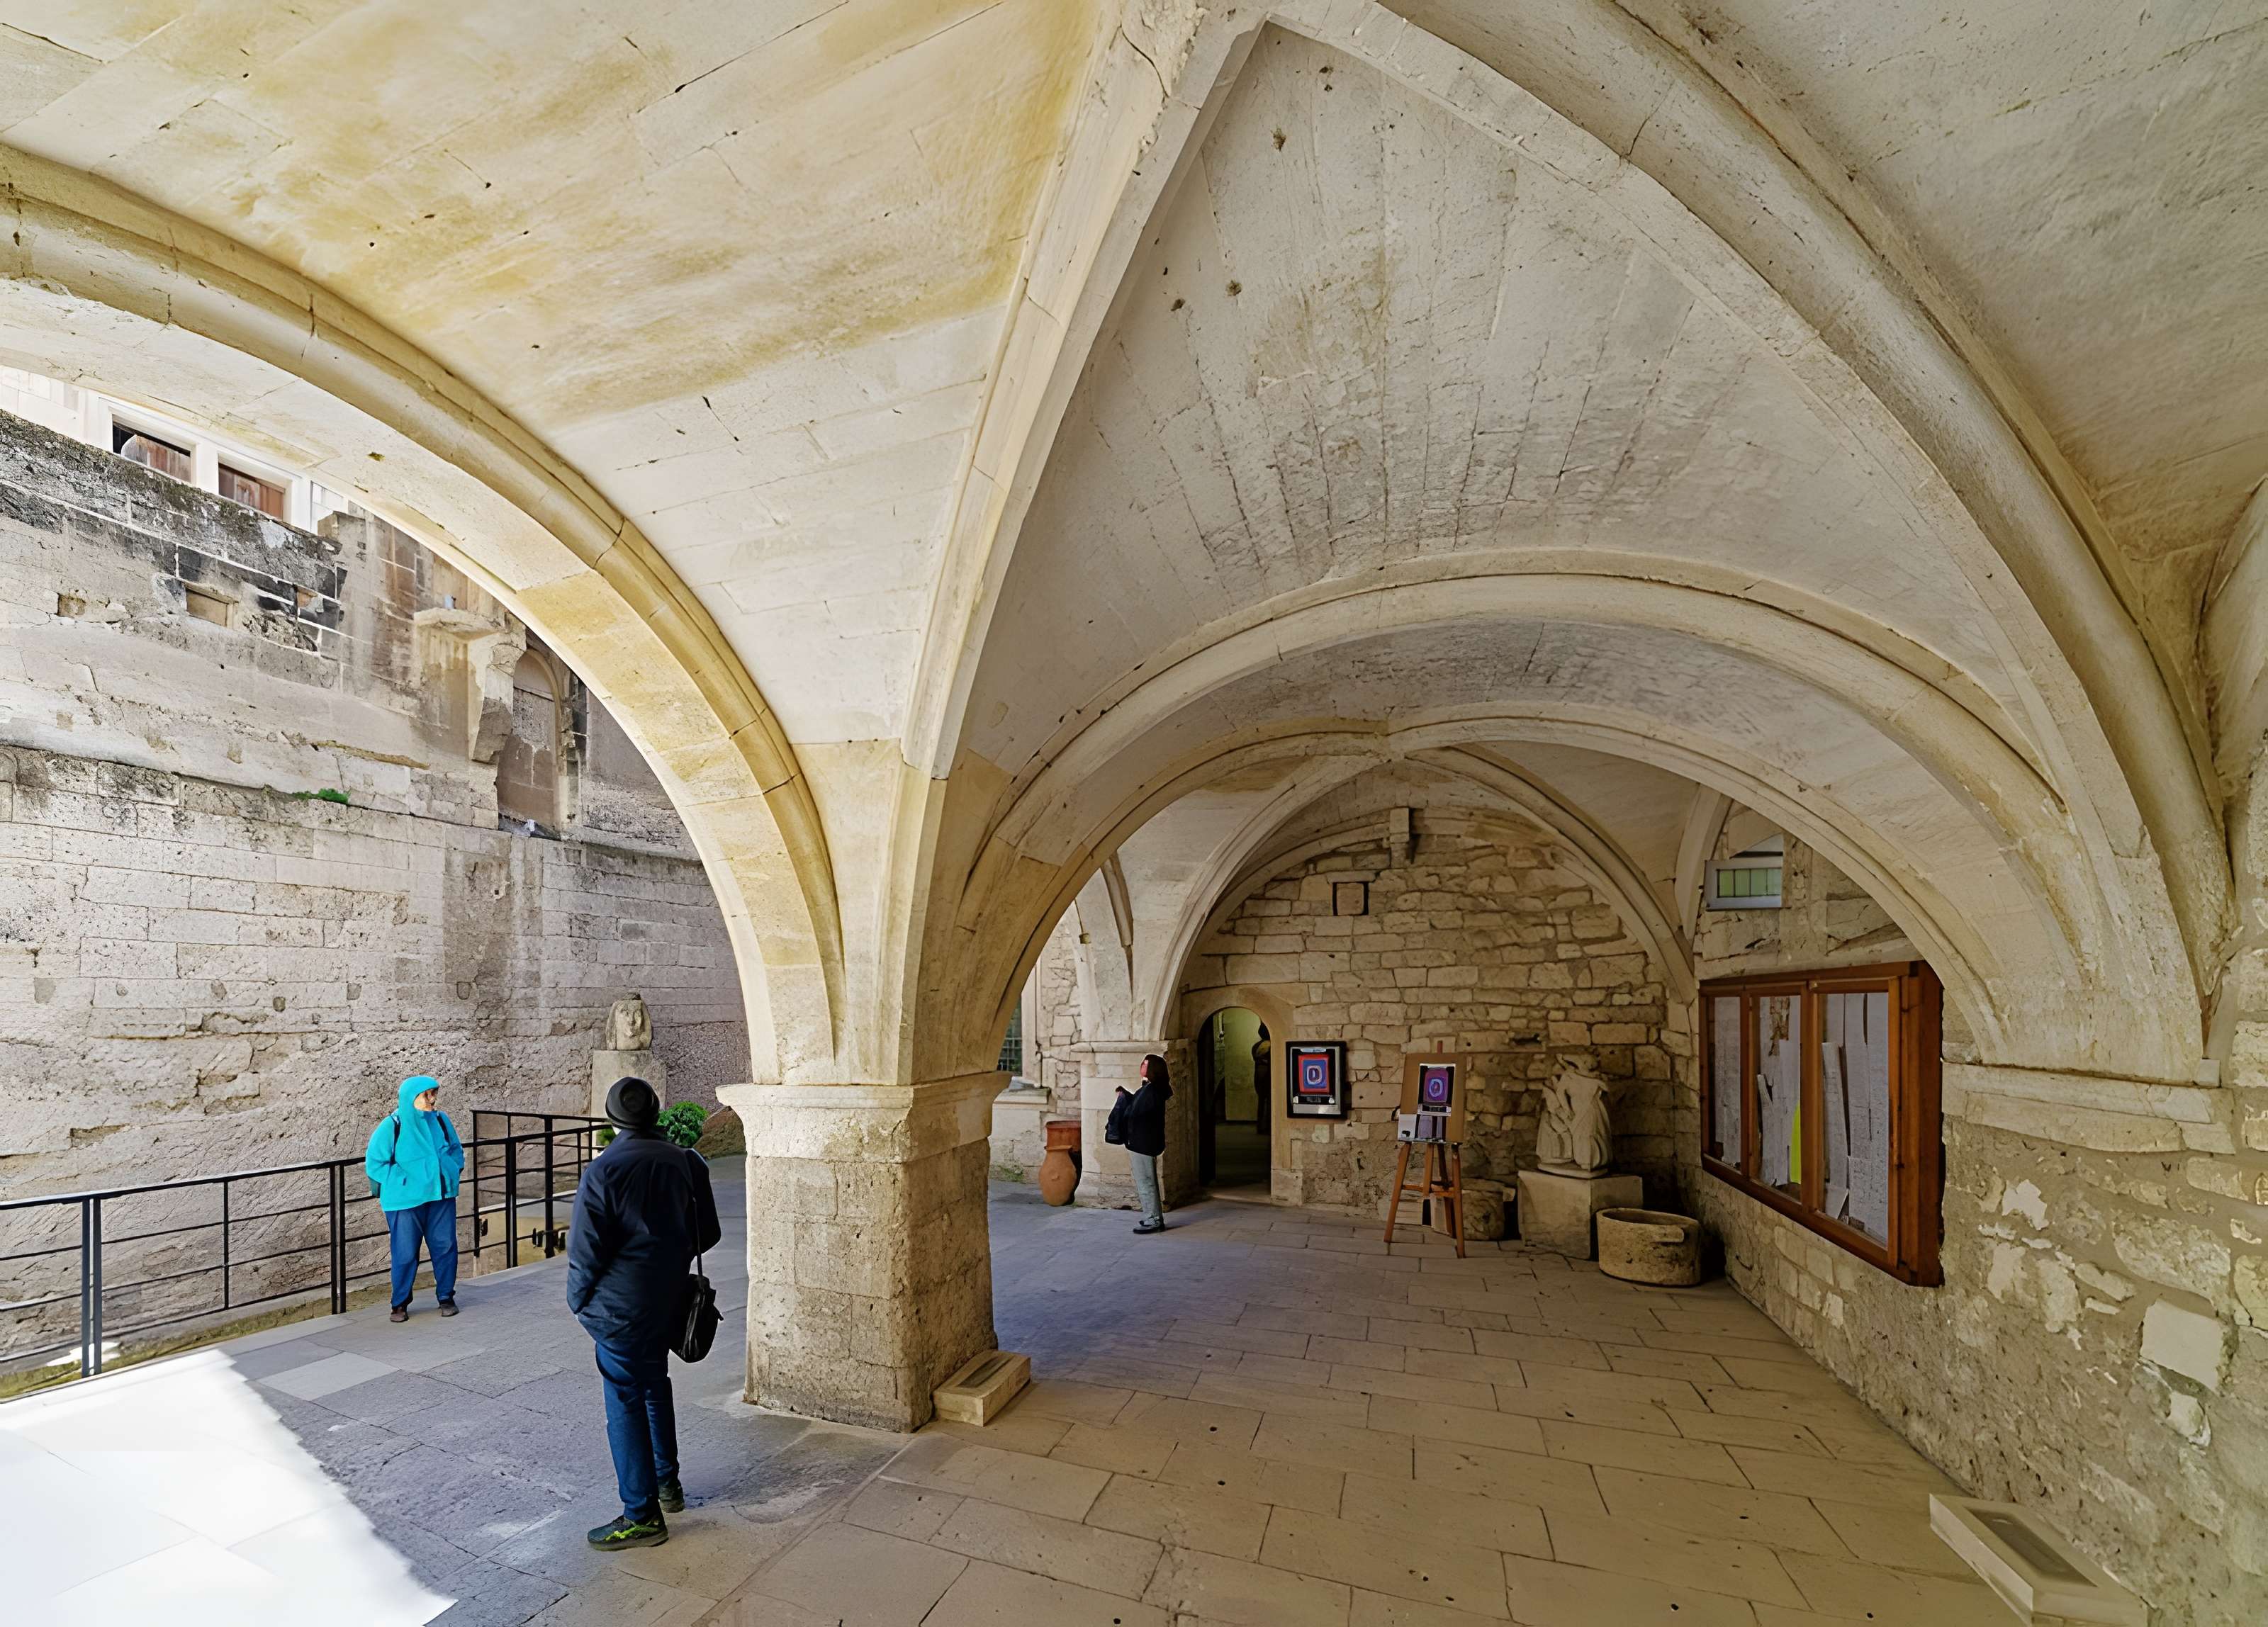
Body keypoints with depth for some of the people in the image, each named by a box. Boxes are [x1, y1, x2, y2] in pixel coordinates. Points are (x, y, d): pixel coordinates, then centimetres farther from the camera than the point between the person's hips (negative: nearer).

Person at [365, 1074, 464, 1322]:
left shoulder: (441, 1120, 4)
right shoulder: (391, 1126, -9)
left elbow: (456, 1150, 17)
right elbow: (374, 1163, -6)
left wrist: (452, 1173, 3)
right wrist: (403, 1181, -11)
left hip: (441, 1196, 4)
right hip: (405, 1201, -3)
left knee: (445, 1247, 6)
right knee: (405, 1253, 2)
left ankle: (446, 1297, 20)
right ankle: (400, 1304, 20)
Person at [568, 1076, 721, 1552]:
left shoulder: (604, 1170, -18)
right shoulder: (686, 1162, -3)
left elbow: (586, 1249, -15)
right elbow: (708, 1234, 3)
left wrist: (580, 1299, 2)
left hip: (621, 1306, -6)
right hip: (668, 1301, 6)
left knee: (626, 1403, 5)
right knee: (655, 1384, 24)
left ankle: (642, 1516, 12)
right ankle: (666, 1480, 38)